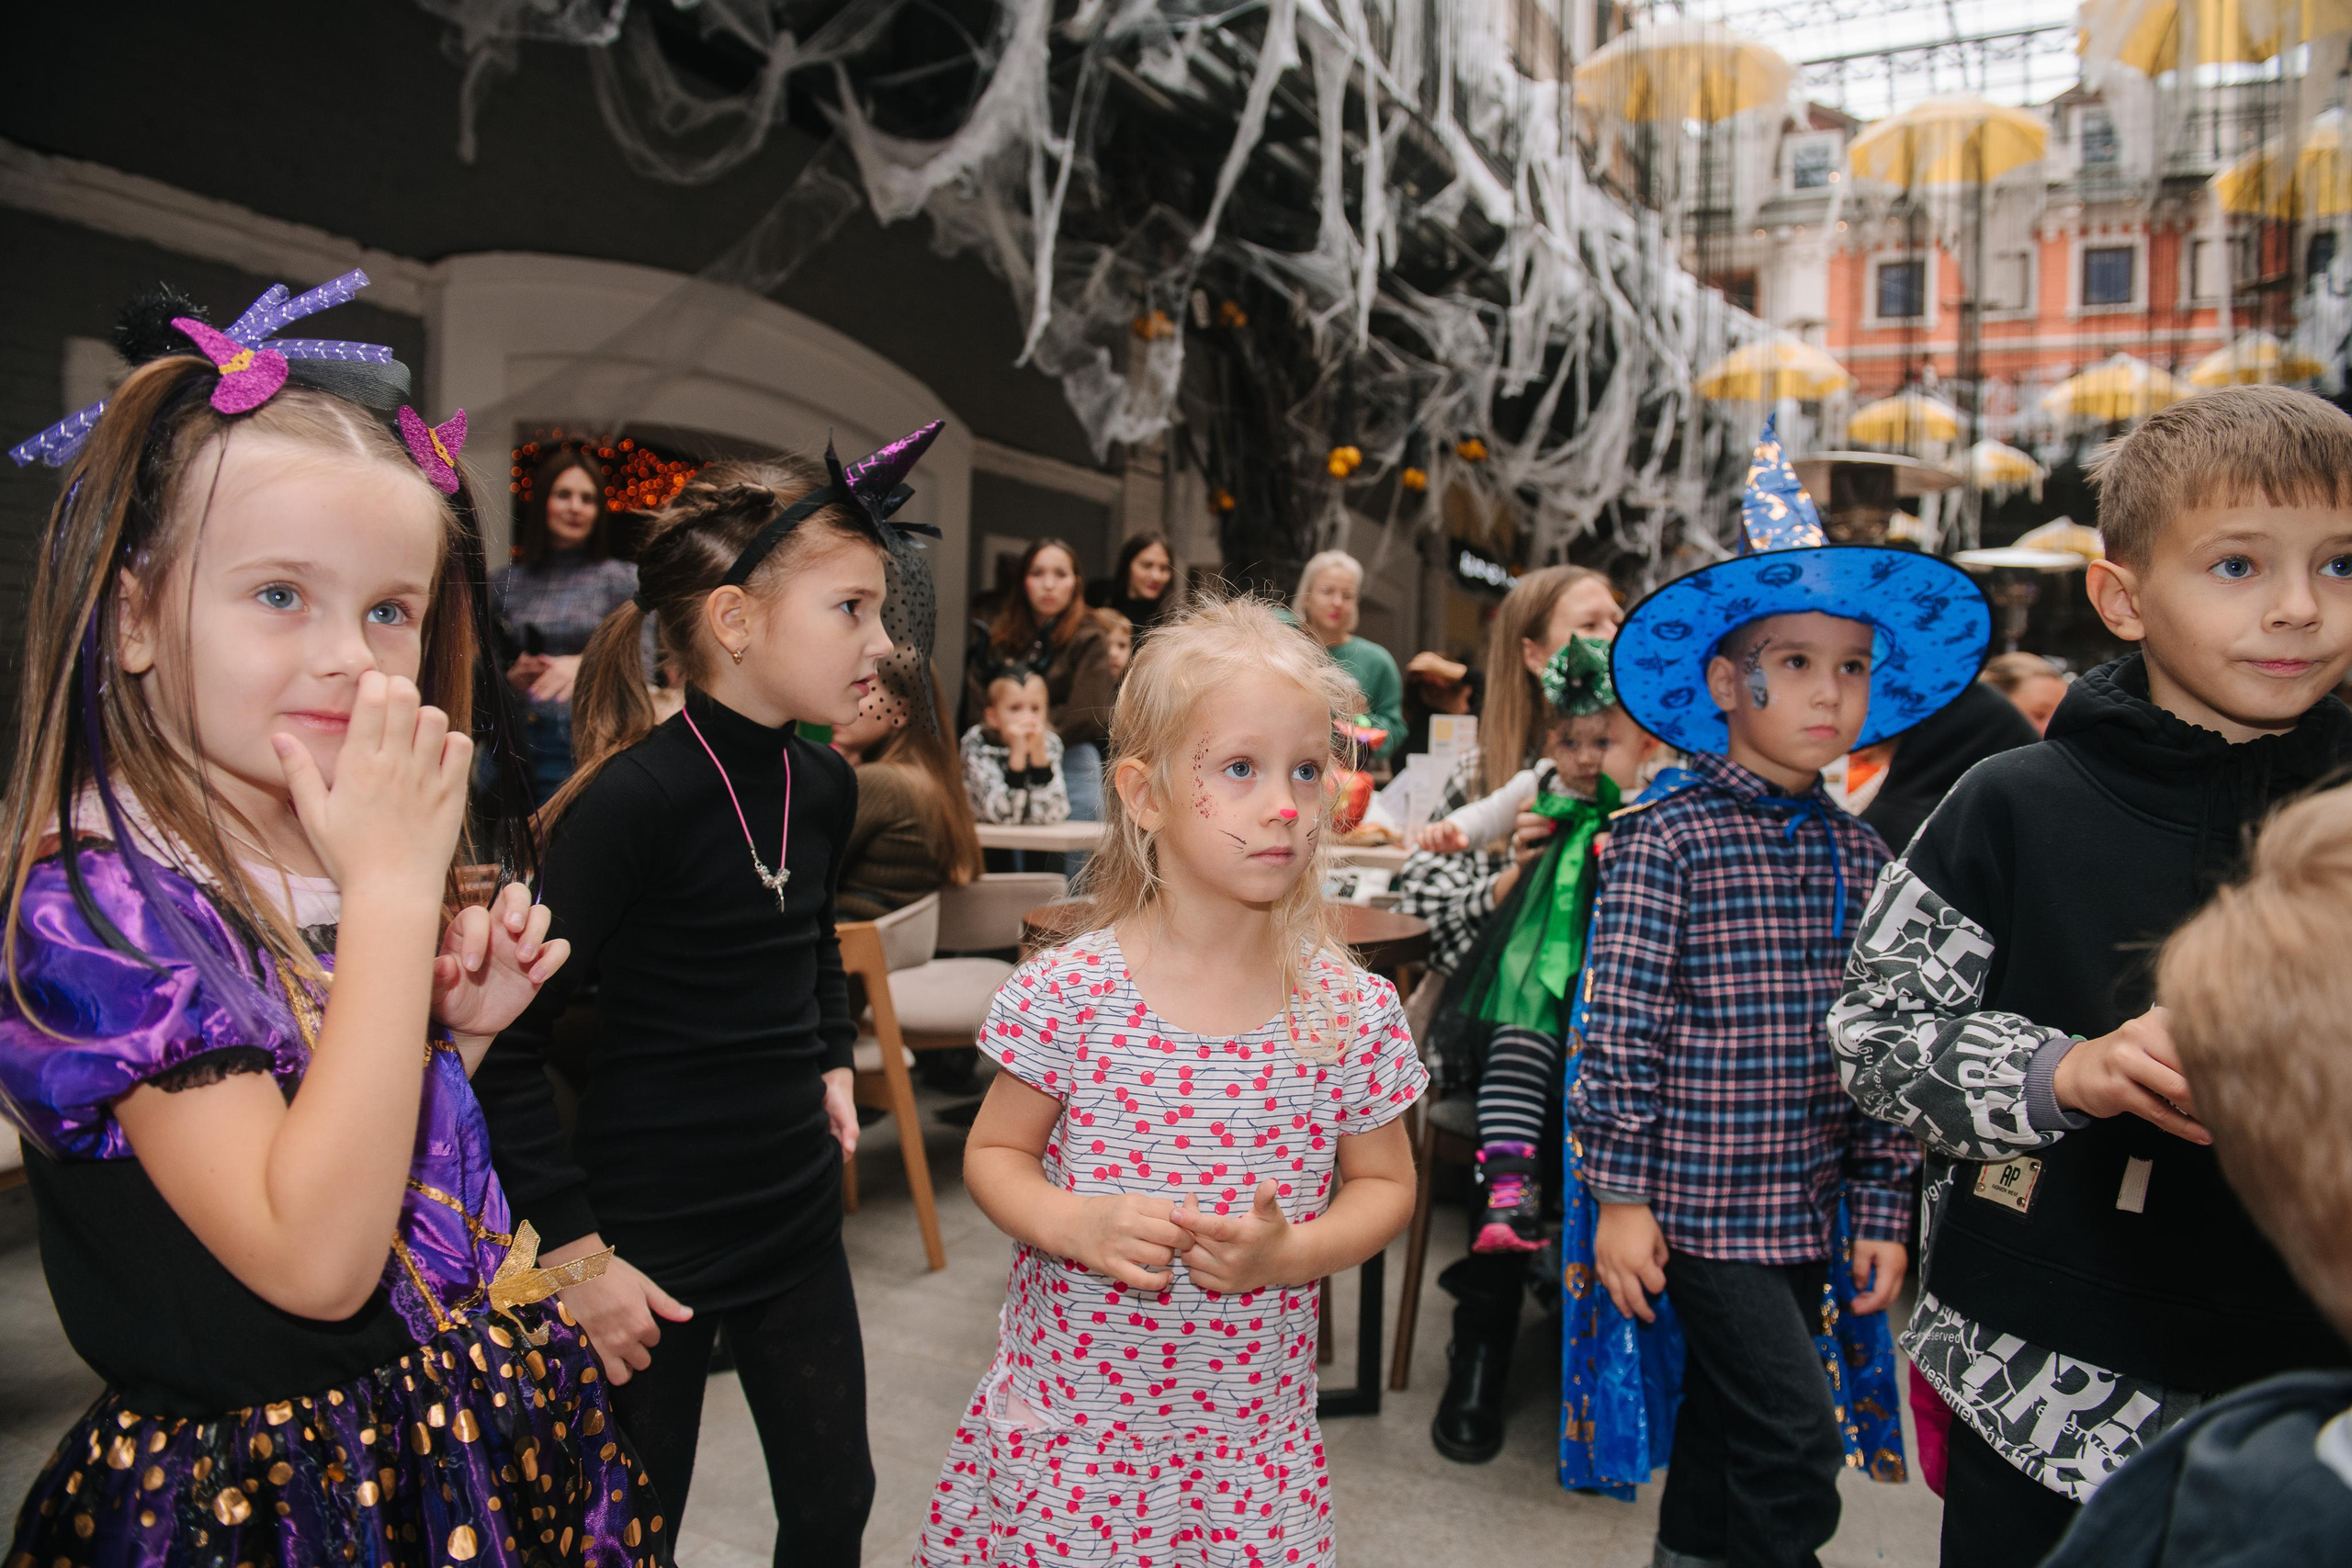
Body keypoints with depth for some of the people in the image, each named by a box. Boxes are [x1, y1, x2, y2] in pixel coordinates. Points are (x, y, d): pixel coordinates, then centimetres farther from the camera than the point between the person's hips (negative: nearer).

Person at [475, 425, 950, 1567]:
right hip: (652, 1237, -6)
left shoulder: (822, 786, 0)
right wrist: (575, 1250, -17)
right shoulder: (634, 801, -21)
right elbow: (505, 1047, -18)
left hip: (799, 1217, 6)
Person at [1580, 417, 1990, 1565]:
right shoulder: (1667, 842, -11)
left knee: (1729, 1437, 18)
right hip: (1700, 1202, -6)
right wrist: (1620, 1193, -11)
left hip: (1811, 1206, 6)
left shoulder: (1859, 855, 6)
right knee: (1796, 1444, -7)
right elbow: (1621, 1029, -11)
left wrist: (1882, 1209, 8)